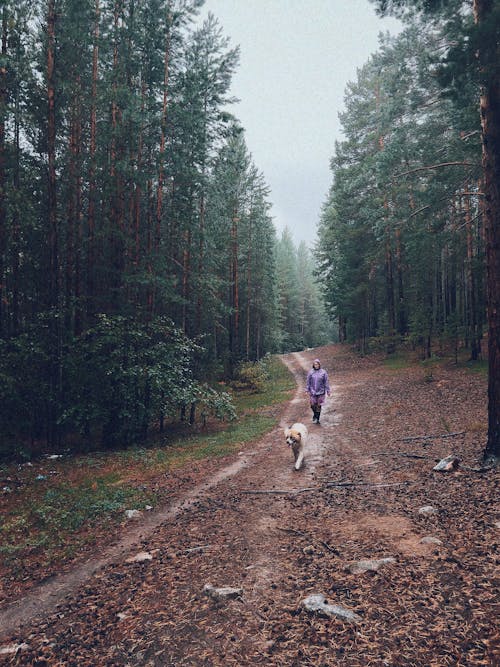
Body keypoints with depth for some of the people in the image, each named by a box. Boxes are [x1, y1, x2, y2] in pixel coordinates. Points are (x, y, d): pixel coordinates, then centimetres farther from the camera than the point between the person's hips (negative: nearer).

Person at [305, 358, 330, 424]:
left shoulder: (323, 372, -4)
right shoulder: (310, 372, -2)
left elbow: (326, 382, 0)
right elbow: (308, 382, 5)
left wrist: (328, 391, 0)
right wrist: (307, 390, 3)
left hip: (321, 392, -1)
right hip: (313, 391, 1)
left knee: (319, 406, 4)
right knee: (313, 405, 1)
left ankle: (317, 419, 17)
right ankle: (315, 415, 30)